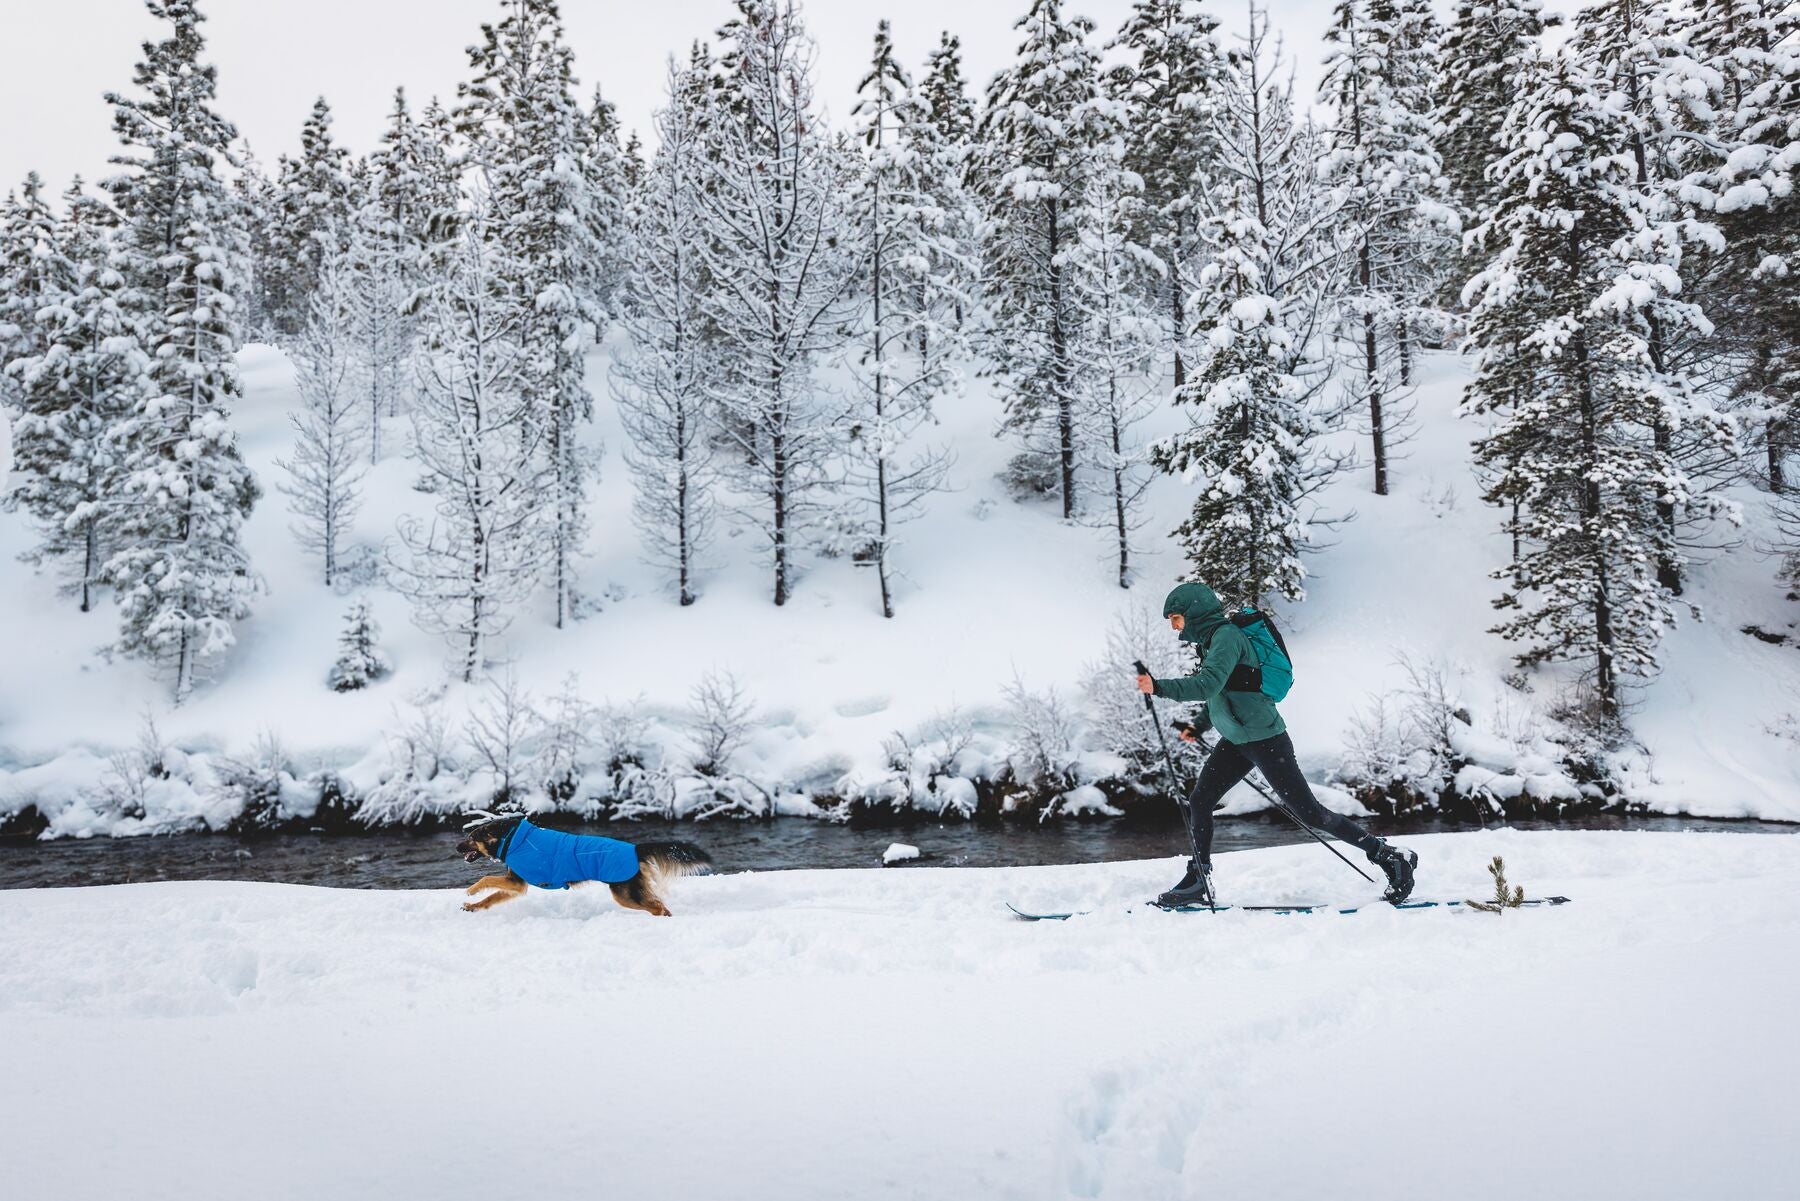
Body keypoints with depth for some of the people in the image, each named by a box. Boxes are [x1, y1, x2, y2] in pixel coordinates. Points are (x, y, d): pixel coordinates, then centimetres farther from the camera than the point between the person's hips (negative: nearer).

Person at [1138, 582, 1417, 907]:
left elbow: (1209, 684, -32)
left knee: (1310, 813, -4)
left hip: (1264, 740, -9)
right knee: (1197, 803, 5)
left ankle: (1390, 856, 7)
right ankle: (1198, 881, 14)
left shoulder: (1226, 636, -18)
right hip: (1235, 741, 10)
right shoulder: (1210, 639, 12)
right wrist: (1200, 726, 18)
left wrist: (1160, 687, -31)